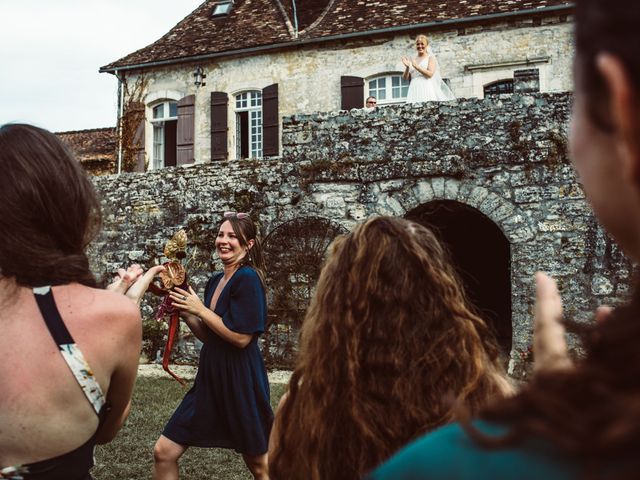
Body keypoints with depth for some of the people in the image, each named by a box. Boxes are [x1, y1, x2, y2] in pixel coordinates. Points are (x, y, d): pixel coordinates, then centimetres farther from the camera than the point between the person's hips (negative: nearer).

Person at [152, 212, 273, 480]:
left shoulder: (248, 278, -14)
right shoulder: (215, 281, 10)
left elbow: (241, 337, -21)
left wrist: (199, 309, -13)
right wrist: (184, 312, 1)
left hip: (241, 380, -8)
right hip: (210, 378, 8)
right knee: (163, 453, 4)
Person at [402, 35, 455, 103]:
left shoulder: (430, 57, 6)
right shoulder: (412, 60, 16)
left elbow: (430, 74, -8)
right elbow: (405, 77, 12)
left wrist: (416, 66, -12)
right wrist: (407, 67, -5)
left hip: (427, 90, -3)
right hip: (414, 91, 3)